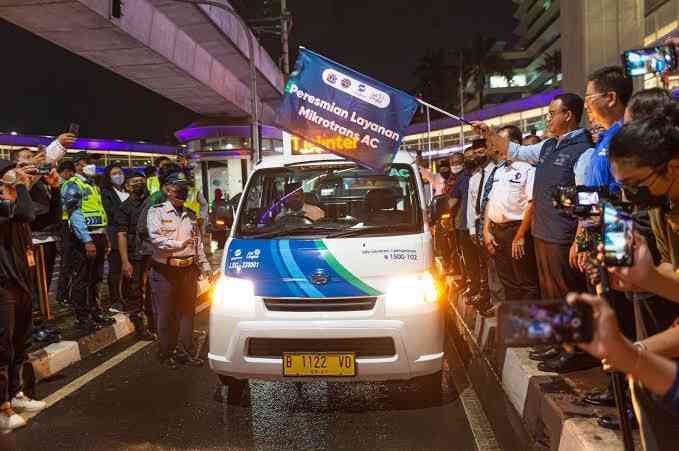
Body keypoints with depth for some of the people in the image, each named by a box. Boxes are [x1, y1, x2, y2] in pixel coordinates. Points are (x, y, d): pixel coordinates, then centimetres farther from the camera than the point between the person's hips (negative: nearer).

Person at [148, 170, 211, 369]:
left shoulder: (191, 215, 15)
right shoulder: (156, 212, -2)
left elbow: (199, 244, 20)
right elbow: (156, 238, -17)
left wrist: (204, 266, 15)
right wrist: (179, 245, -29)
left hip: (188, 270, 5)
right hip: (165, 271, -5)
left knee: (187, 313, 10)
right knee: (166, 315, 4)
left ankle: (187, 352, 20)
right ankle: (167, 354, 16)